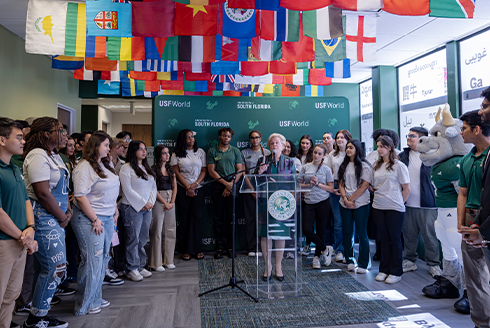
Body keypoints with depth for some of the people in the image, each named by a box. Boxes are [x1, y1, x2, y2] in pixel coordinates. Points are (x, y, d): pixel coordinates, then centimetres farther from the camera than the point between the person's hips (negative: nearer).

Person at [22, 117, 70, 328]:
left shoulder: (54, 156, 14)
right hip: (43, 218, -10)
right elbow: (42, 193, -21)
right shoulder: (38, 157, -15)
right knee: (55, 267, -4)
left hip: (55, 218, 10)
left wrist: (67, 212, 6)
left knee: (46, 268, 14)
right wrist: (62, 218, -12)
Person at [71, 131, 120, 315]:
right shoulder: (84, 167, -14)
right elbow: (80, 196, -19)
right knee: (92, 261, -2)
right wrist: (95, 220, -17)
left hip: (108, 219, 8)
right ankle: (85, 305, 14)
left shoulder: (106, 165, 13)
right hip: (89, 219, -8)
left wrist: (115, 212, 15)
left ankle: (95, 298, 27)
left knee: (103, 259, 13)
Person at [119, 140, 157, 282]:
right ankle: (132, 269, 10)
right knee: (133, 239, -2)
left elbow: (153, 187, 15)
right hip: (132, 208, -7)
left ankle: (140, 266, 21)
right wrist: (143, 203, -12)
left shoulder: (147, 168, 16)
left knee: (143, 238, 10)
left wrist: (150, 202, 0)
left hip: (147, 208, 7)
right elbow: (128, 190, -13)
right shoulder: (126, 168, -7)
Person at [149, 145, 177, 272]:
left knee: (170, 230, 7)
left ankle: (168, 260, 18)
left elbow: (174, 186, 11)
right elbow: (153, 189, -10)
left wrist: (172, 202, -2)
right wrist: (165, 203, -11)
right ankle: (155, 263, 7)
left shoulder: (170, 168, 14)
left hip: (170, 201, 6)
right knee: (157, 231, -3)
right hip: (158, 201, -6)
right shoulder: (153, 169, -6)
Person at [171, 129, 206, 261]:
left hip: (198, 189, 1)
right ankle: (186, 250, 8)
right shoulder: (176, 154, 6)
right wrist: (187, 187, -8)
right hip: (182, 190, -1)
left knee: (196, 217, -4)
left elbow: (204, 170, 6)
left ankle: (198, 249, 6)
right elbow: (176, 172, 0)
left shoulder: (200, 152, 10)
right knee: (184, 219, 1)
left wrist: (195, 184, -7)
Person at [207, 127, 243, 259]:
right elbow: (211, 170, 0)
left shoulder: (235, 151, 11)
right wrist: (225, 183, -9)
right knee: (218, 217, 2)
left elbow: (239, 170, 5)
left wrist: (231, 184, -8)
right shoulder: (212, 151, 7)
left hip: (232, 186, 1)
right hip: (217, 185, -1)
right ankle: (220, 247, 9)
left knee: (230, 217, 2)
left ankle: (229, 246, 12)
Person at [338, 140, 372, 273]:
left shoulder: (364, 165, -4)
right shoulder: (344, 166, 12)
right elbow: (341, 183, 9)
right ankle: (350, 261, 23)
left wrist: (351, 199, -11)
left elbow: (365, 185, -10)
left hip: (360, 204, -5)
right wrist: (345, 199, -6)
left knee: (361, 233, 0)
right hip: (345, 204, 5)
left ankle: (363, 264, 10)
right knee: (347, 232, 10)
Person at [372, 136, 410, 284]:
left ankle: (396, 272, 15)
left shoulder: (399, 166, -6)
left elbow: (406, 189, -4)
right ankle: (384, 270, 22)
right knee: (383, 238, 12)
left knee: (395, 239, 3)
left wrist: (398, 203, -1)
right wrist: (378, 195, 7)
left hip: (394, 208, -5)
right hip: (378, 207, 5)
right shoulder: (376, 166, 10)